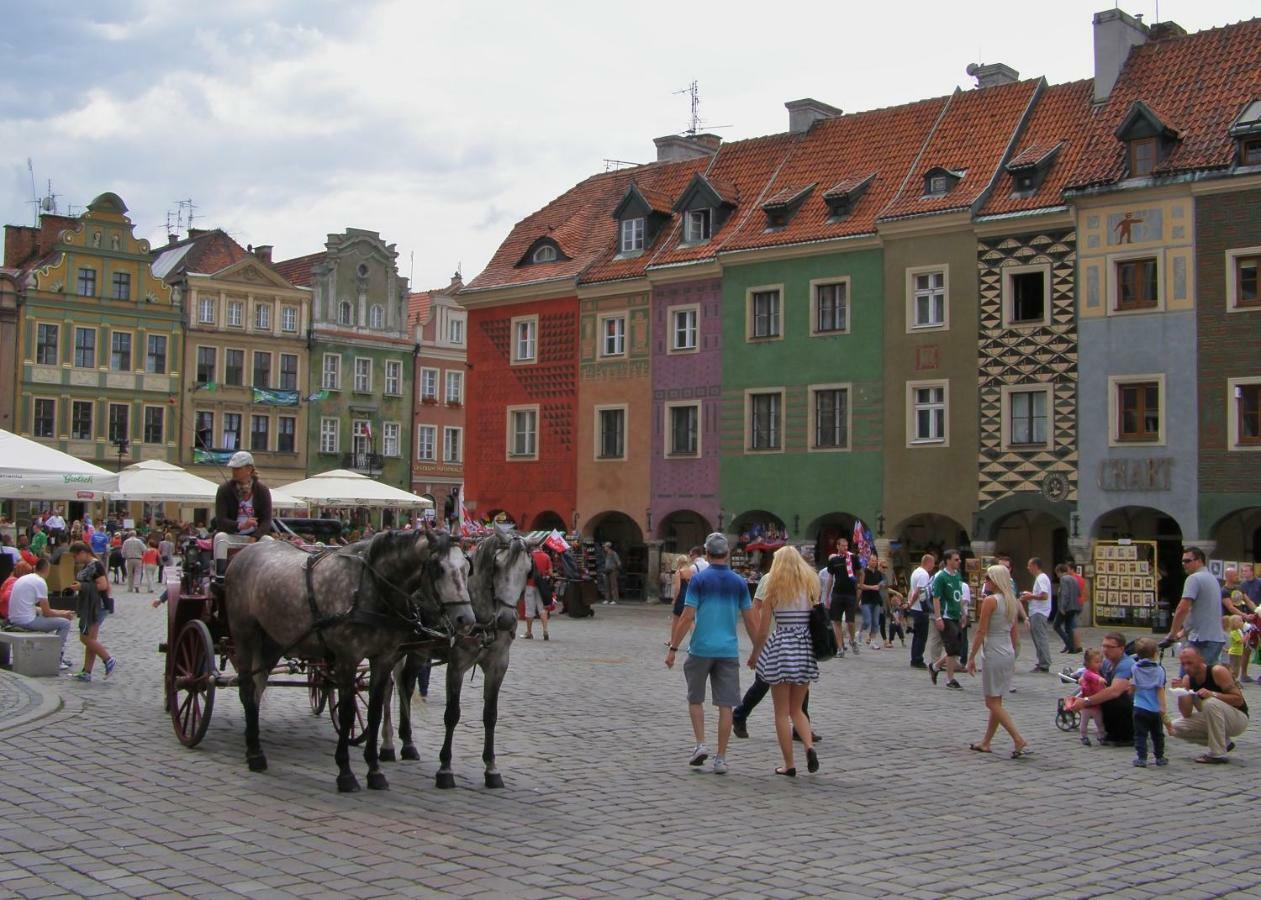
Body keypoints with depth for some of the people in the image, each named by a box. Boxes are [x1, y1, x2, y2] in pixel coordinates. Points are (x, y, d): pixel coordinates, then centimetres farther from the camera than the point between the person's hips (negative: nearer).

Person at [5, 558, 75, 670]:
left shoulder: (23, 578, 15)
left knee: (49, 619, 32)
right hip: (26, 621, -10)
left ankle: (59, 656, 34)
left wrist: (58, 612, 24)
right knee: (65, 623, -1)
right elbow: (46, 612, -12)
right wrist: (63, 614, 8)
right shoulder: (40, 582, -12)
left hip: (14, 619, 10)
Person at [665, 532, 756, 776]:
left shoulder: (699, 580, -5)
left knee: (695, 699, 17)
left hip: (701, 649, -2)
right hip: (729, 651, 2)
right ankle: (721, 758, 5)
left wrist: (673, 649, -3)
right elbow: (750, 622, 7)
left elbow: (687, 618, -9)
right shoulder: (739, 583, 5)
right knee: (725, 705, 4)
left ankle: (700, 745, 7)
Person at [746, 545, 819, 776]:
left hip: (781, 648, -4)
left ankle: (789, 765, 7)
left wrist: (754, 654, 11)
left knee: (782, 712, 7)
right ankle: (810, 747, -5)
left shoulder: (774, 588, -4)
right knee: (797, 709, 18)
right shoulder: (810, 585, 5)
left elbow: (762, 629, -3)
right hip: (806, 649, 4)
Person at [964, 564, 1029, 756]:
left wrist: (971, 657, -8)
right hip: (1008, 653, 8)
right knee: (996, 702, 15)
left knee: (993, 703, -3)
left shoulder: (990, 601, -14)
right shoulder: (1013, 602, 9)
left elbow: (981, 631, -15)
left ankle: (1020, 741, -12)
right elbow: (1014, 632, 15)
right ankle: (985, 743, 22)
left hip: (994, 654, -8)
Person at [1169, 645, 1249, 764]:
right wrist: (1181, 692, -22)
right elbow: (1187, 714, -7)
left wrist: (1213, 694, -33)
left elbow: (1239, 699, -22)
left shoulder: (1217, 672, -21)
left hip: (1238, 719, -7)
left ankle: (1218, 754, -24)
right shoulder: (1187, 679, -5)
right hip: (1213, 721, 7)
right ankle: (1224, 743, 5)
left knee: (1211, 703, -35)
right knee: (1176, 727, -9)